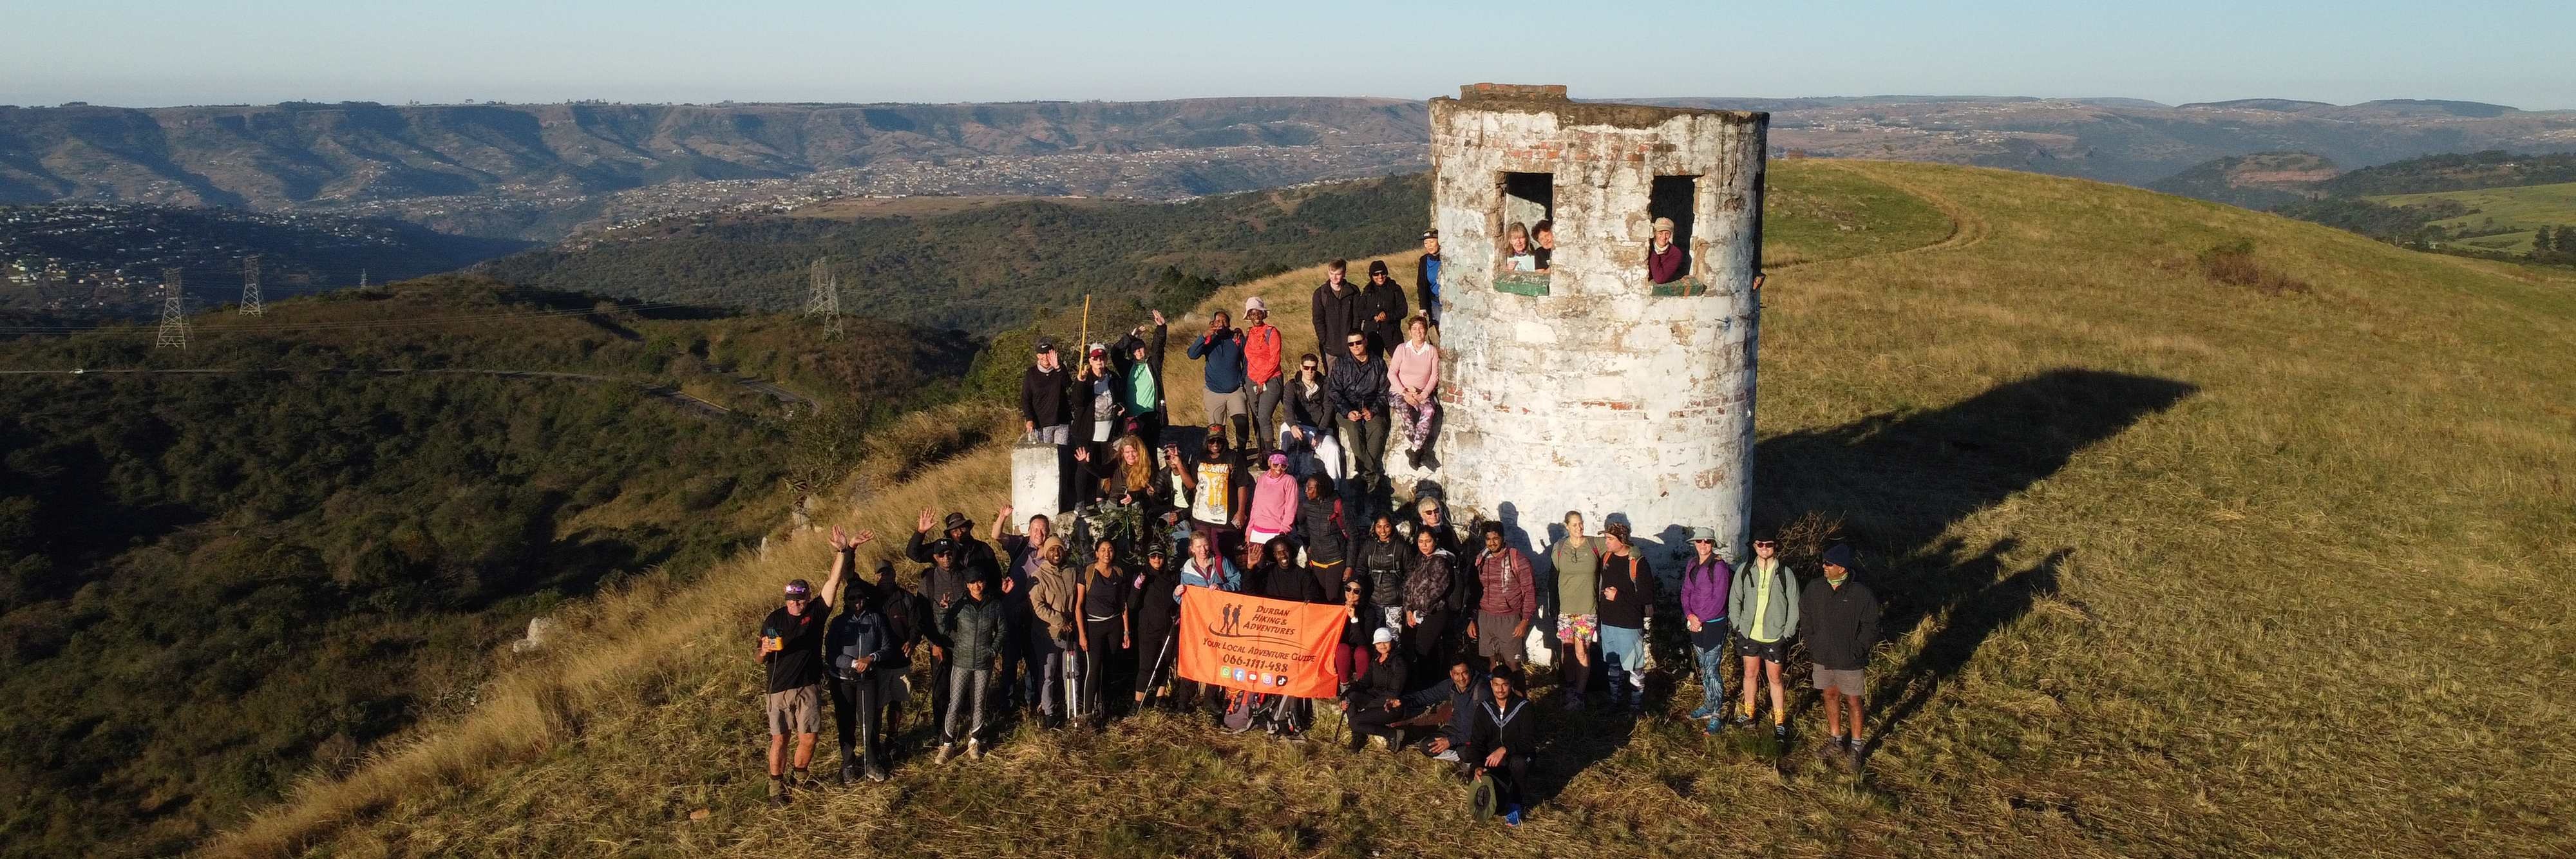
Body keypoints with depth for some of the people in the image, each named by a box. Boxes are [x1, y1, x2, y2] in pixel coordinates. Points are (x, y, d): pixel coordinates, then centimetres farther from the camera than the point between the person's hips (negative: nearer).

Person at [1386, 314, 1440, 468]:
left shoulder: (1432, 351, 8)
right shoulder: (1402, 349, 5)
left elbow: (1434, 377, 4)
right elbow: (1391, 373, -1)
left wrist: (1424, 394, -12)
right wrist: (1405, 392, -13)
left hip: (1422, 394, 1)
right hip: (1400, 392, -1)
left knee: (1429, 410, -33)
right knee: (1404, 410, -35)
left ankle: (1414, 449, -30)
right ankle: (1419, 448, -26)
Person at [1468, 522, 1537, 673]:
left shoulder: (1518, 559, -7)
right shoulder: (1480, 559, 7)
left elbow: (1530, 591, -6)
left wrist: (1525, 621, -12)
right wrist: (1472, 620, 10)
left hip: (1509, 619, -4)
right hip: (1485, 618, 4)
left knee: (1512, 664, -4)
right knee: (1492, 662, 7)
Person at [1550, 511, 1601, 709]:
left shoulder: (1594, 545, -2)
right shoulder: (1559, 548, 3)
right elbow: (1553, 577, 9)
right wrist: (1553, 609, 9)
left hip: (1587, 608, -2)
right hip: (1565, 608, 2)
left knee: (1582, 651, -4)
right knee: (1568, 650, 6)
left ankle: (1580, 694, 5)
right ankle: (1570, 690, 20)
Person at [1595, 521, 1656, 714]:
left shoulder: (1637, 562, -16)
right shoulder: (1606, 557, 2)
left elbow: (1647, 597, -17)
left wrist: (1618, 597, -18)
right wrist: (1599, 601, 8)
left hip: (1629, 625, -6)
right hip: (1608, 622, 6)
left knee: (1634, 668, 2)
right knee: (1613, 665, 18)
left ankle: (1636, 705, 13)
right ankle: (1615, 700, 31)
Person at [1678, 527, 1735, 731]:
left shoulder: (1719, 566, -13)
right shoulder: (1691, 565, 8)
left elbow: (1718, 599, -16)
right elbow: (1686, 593, 9)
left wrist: (1700, 619, -13)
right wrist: (1690, 616, -7)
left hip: (1714, 624, -7)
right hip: (1695, 624, 7)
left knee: (1712, 670, -7)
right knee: (1703, 668, 16)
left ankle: (1716, 714, -2)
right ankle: (1708, 705, 28)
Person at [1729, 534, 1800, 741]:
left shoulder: (1785, 574, -8)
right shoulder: (1745, 571, -2)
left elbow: (1794, 606, -3)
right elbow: (1735, 599, 7)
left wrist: (1787, 634, -7)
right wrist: (1738, 626, 1)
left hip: (1774, 636, -3)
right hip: (1749, 634, 3)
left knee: (1775, 679, 5)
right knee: (1749, 673, 15)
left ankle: (1779, 722, 15)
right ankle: (1748, 714, 29)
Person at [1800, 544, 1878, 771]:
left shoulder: (1861, 594, -18)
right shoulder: (1815, 588, -5)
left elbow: (1871, 627, -8)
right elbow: (1805, 615, 11)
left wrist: (1857, 650, -12)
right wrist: (1812, 642, 5)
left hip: (1849, 661, -4)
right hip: (1822, 657, 4)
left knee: (1852, 701, 7)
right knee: (1830, 696, 17)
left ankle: (1856, 746, 23)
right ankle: (1836, 742, 33)